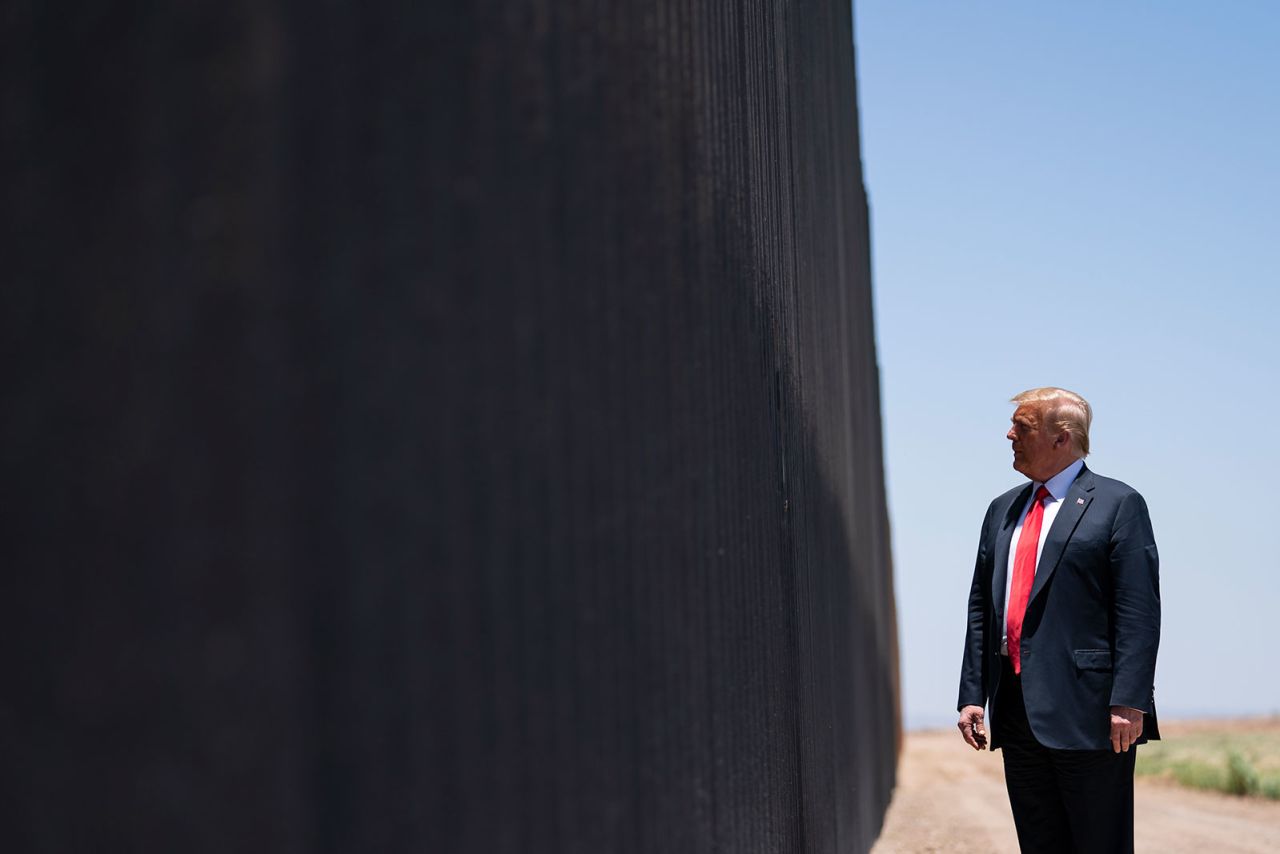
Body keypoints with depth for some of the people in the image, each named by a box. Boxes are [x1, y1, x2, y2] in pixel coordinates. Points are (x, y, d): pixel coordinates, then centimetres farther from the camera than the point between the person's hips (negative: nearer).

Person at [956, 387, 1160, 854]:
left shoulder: (1118, 504, -3)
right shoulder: (1003, 510, 18)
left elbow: (1139, 612, -10)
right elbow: (981, 607, 17)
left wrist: (1129, 702, -17)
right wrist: (972, 694, 9)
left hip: (1088, 710, -6)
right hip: (1017, 712, 7)